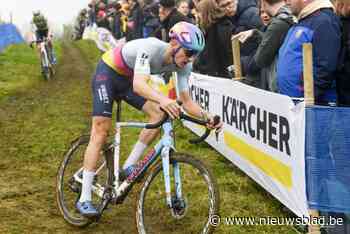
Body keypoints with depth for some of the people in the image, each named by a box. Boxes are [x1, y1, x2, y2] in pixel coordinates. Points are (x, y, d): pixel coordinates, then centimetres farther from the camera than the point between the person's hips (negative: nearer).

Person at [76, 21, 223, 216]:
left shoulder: (184, 65, -17)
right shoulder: (151, 47, -37)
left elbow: (187, 101, -15)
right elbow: (139, 84, -50)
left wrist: (206, 116, -34)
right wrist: (162, 99, -67)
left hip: (128, 79, 7)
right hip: (108, 72, -6)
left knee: (159, 115, -13)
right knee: (101, 130, -14)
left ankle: (127, 168, -1)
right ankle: (84, 200, -12)